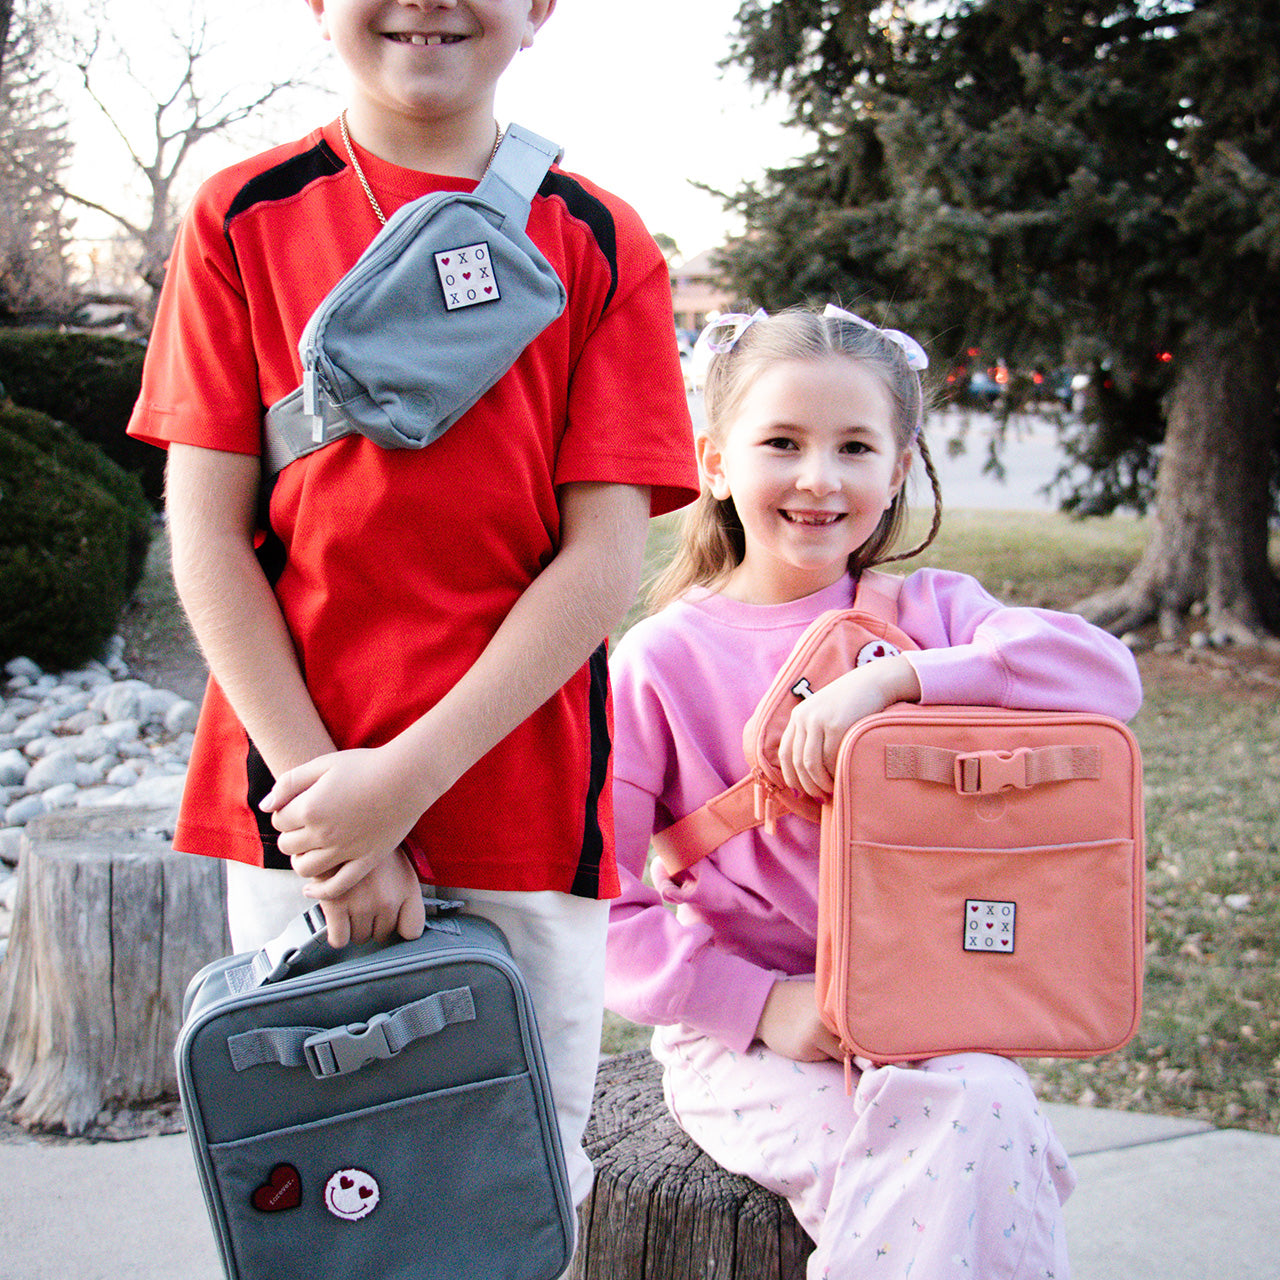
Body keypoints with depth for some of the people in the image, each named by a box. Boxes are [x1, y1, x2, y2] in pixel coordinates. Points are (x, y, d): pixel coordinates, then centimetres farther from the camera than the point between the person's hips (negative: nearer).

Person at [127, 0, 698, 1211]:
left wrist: (410, 775, -14)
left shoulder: (599, 245, 2)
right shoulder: (245, 217, 4)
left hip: (524, 807, 0)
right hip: (298, 808, 0)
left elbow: (605, 553, -5)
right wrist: (313, 781, -11)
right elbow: (207, 533, -1)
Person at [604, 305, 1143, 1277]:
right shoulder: (662, 660, -3)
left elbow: (1108, 676, -15)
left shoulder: (928, 611, 3)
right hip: (744, 1035, -2)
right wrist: (763, 1005, -15)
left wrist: (891, 679, -25)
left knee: (984, 1112, -26)